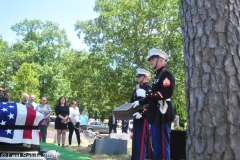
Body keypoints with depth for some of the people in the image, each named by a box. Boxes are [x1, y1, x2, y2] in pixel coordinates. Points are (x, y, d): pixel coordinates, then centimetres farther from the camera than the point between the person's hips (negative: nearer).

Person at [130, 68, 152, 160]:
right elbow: (131, 103, 22)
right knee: (135, 140, 12)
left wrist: (141, 113, -29)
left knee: (141, 140, -7)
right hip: (136, 118, 8)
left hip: (143, 118, -8)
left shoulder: (148, 89, -5)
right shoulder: (136, 89, 20)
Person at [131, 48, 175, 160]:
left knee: (162, 146, -5)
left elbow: (166, 93, -22)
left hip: (162, 116, -10)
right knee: (156, 145, 15)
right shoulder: (157, 76, 20)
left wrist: (146, 93, -22)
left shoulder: (166, 74, -9)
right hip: (155, 116, 10)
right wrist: (140, 102, 19)